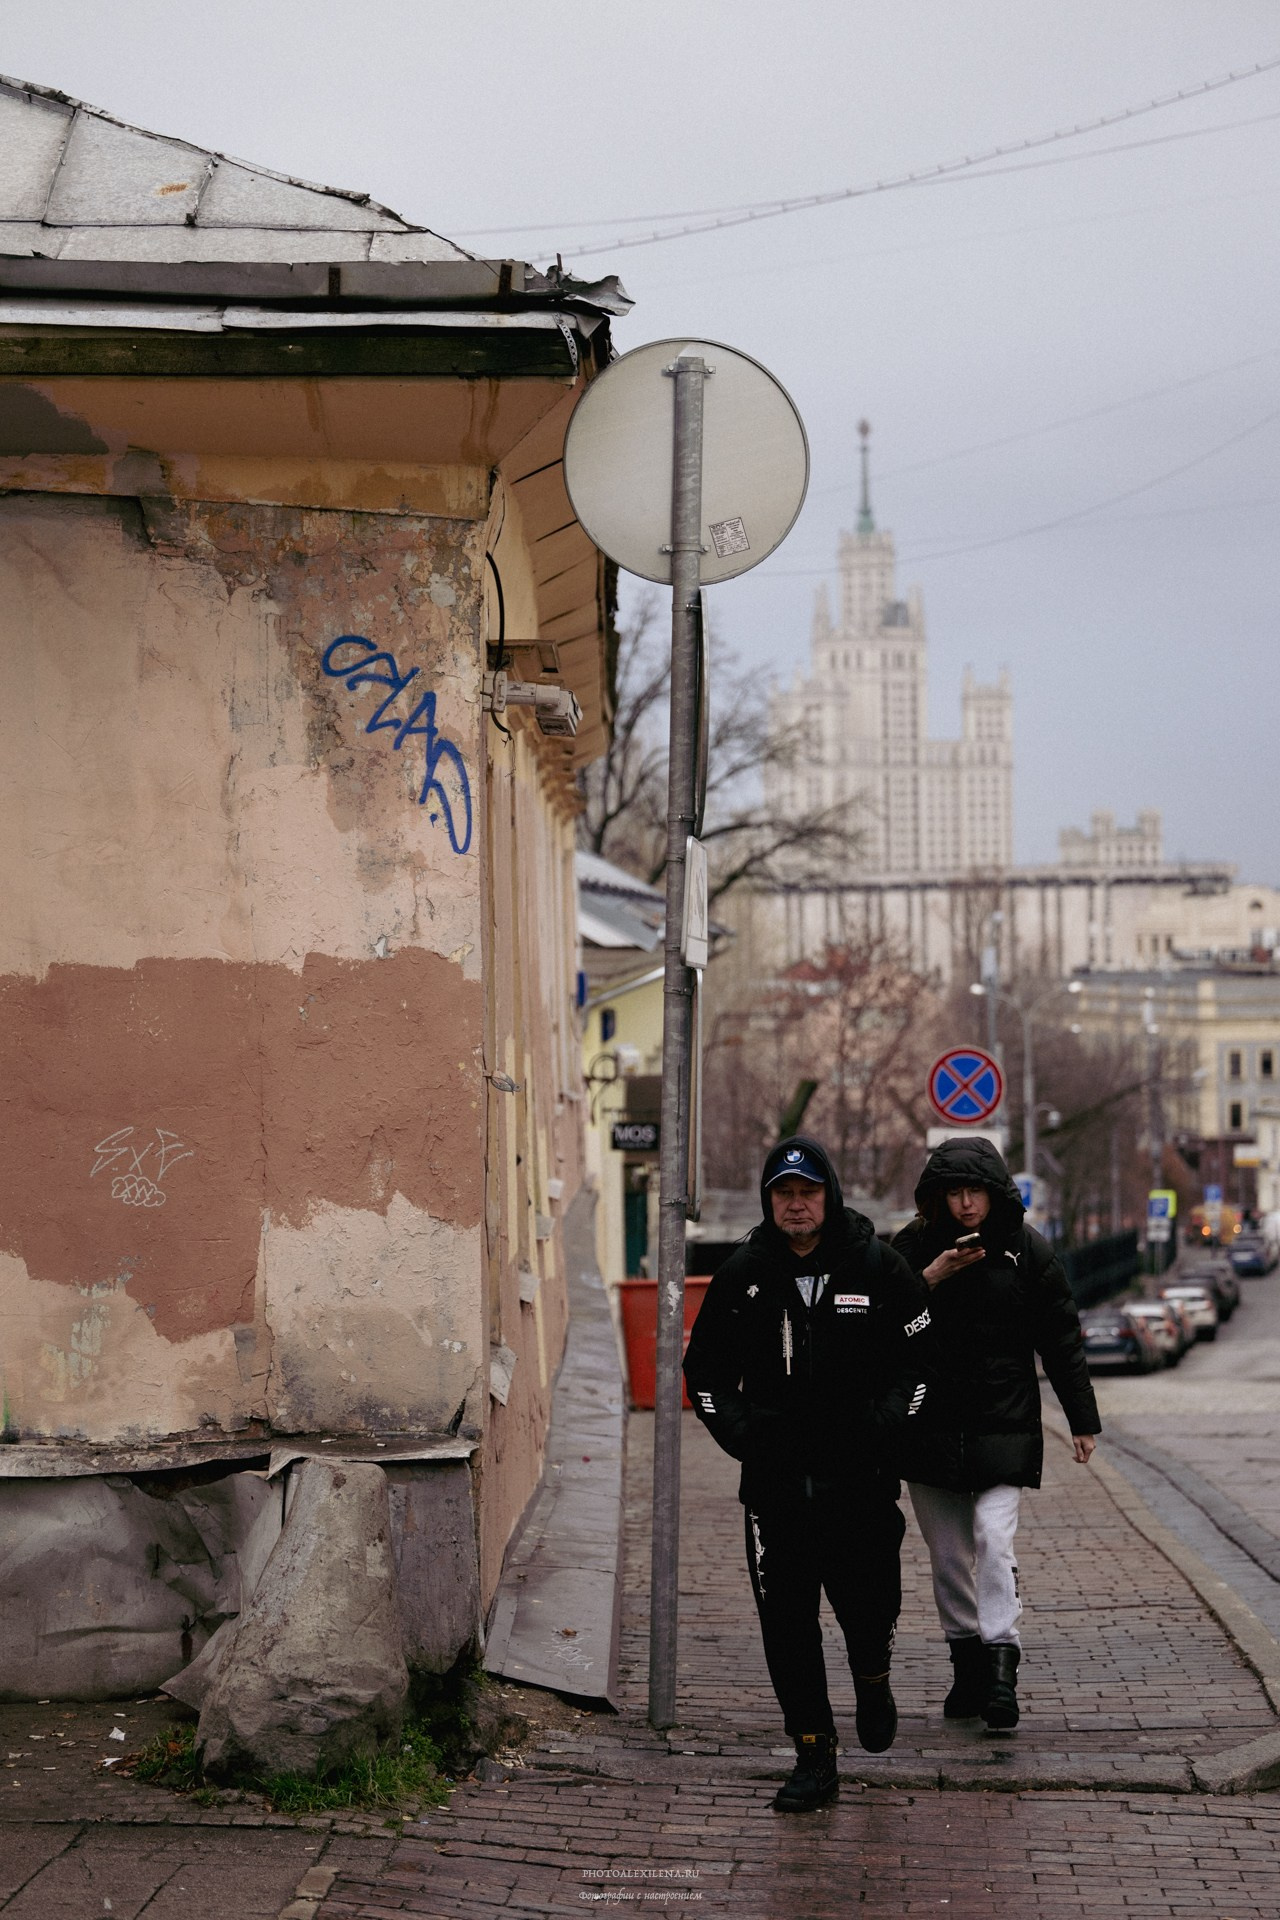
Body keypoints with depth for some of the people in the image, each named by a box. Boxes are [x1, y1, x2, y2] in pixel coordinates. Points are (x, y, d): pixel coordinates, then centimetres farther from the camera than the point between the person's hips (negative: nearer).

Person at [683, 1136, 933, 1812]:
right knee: (786, 1621, 0)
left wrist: (881, 1424, -9)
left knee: (868, 1603, 2)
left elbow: (922, 1357, 5)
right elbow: (705, 1368, 13)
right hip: (775, 1478, 2)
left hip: (861, 1476, -1)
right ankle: (813, 1753, 9)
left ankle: (873, 1680, 37)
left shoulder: (877, 1267, -1)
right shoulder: (743, 1274, 4)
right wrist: (738, 1432, -2)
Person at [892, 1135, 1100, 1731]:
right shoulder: (915, 1246, 2)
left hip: (1003, 1424, -2)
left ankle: (1000, 1664, -20)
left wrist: (1083, 1421, 4)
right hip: (930, 1426, 2)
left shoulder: (1027, 1251, 0)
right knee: (948, 1556, 6)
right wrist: (933, 1276, -19)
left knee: (993, 1538, -18)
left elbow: (1061, 1339, 5)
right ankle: (966, 1665, 16)